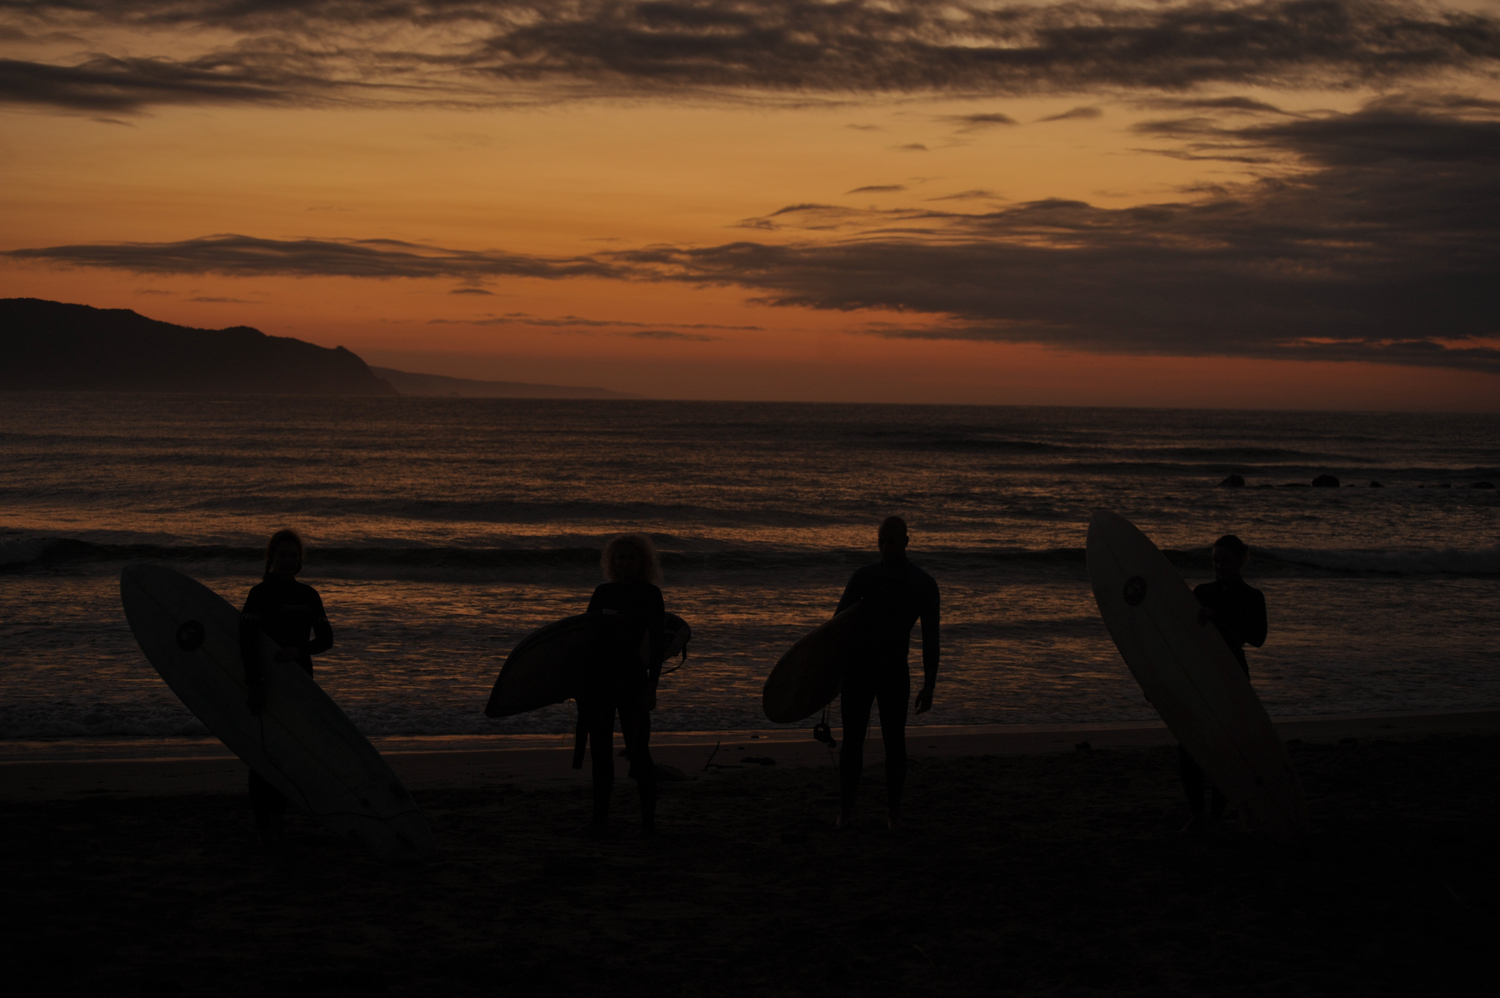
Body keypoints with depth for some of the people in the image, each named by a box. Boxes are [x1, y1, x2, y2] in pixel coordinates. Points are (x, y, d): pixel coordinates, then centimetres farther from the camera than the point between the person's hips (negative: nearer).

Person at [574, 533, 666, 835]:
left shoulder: (650, 595, -1)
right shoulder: (603, 593, 11)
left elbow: (657, 643, -5)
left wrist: (652, 685, -12)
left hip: (631, 677, -4)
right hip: (599, 676, 5)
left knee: (637, 748, -5)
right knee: (600, 749, 6)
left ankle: (648, 818, 5)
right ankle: (600, 817, 12)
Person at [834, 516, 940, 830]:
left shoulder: (924, 584, -3)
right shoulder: (863, 576, 3)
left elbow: (930, 639, -3)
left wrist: (929, 686, -6)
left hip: (895, 674, -1)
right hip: (858, 671, 1)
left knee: (894, 742, 1)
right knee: (852, 741, 1)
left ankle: (893, 812, 15)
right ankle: (845, 810, 11)